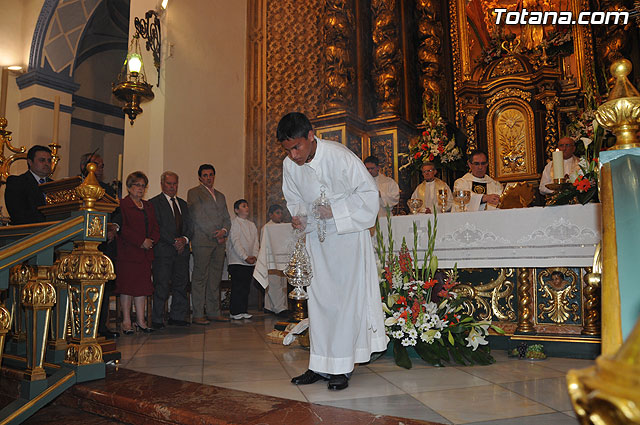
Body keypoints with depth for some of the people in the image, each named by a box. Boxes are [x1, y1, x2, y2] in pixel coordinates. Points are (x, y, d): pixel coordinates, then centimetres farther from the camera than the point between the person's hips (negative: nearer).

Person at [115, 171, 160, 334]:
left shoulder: (148, 206, 18)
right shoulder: (122, 205, -3)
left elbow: (155, 227, 14)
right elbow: (123, 228, -13)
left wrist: (151, 240, -5)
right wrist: (141, 241, -16)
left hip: (145, 253, 6)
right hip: (127, 252, -6)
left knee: (142, 286, 7)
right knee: (127, 286, -1)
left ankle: (140, 320, 13)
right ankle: (126, 322, 7)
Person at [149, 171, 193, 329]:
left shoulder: (183, 203, 21)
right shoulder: (154, 202, 1)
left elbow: (189, 226, 17)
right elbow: (157, 228, -8)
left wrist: (184, 239, -3)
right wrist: (174, 242, -12)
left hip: (182, 250, 6)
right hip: (163, 250, -6)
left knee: (181, 284, 6)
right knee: (162, 286, -5)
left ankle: (177, 317, 15)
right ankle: (157, 320, 5)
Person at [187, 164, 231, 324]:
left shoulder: (220, 196, 23)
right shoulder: (193, 192, 3)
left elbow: (227, 218, 19)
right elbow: (198, 216, -8)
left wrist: (224, 231, -2)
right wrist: (215, 235, -10)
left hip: (219, 242, 6)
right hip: (202, 241, -6)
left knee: (215, 278, 7)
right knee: (200, 278, -5)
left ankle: (213, 312, 12)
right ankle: (198, 314, -1)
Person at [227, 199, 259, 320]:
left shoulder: (252, 225, 16)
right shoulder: (234, 223, -4)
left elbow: (255, 242, 11)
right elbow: (235, 242, -11)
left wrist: (254, 256, -5)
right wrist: (245, 257, -16)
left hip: (250, 262, 6)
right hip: (237, 261, -6)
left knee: (246, 287, 8)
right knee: (237, 287, -4)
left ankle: (244, 310, 15)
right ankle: (235, 312, 3)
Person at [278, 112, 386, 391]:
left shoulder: (339, 156, -20)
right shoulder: (289, 165, -4)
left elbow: (369, 192, -13)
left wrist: (334, 210, -22)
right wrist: (297, 217, -10)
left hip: (347, 235, -5)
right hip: (316, 236, 5)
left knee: (346, 299, -3)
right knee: (318, 299, 5)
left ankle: (342, 367, 7)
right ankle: (321, 365, 15)